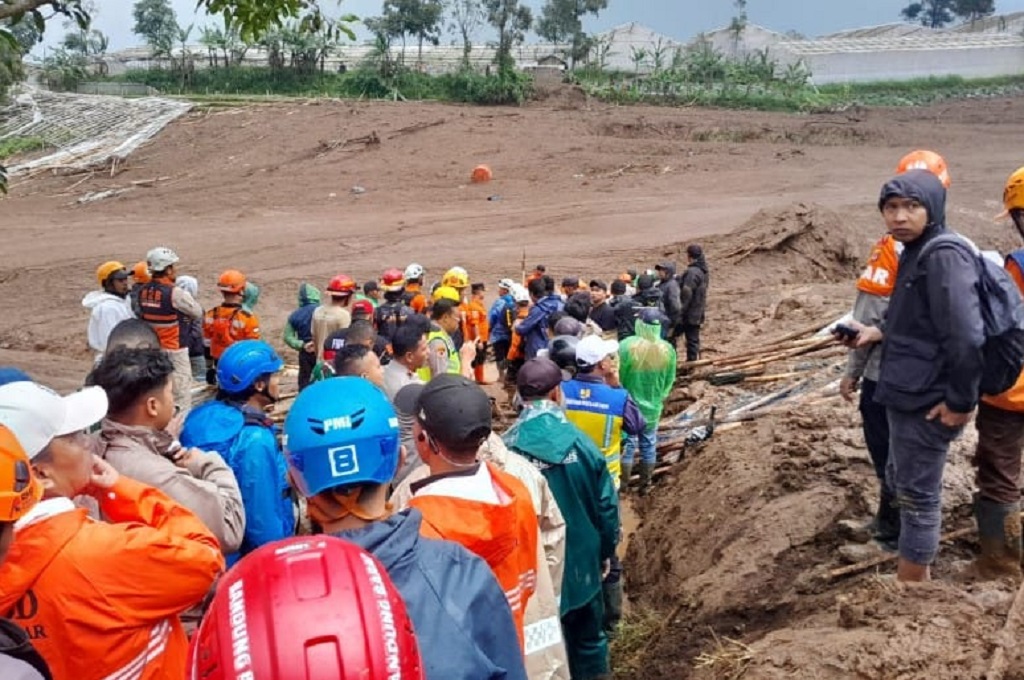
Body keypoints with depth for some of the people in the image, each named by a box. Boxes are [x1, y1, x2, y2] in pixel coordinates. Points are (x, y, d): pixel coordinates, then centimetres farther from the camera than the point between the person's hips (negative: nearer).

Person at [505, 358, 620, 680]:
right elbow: (607, 505, -5)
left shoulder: (507, 447, -21)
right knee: (588, 636, 23)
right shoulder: (580, 442, -15)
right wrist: (605, 551, 11)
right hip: (581, 561, 2)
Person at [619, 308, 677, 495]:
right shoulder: (668, 349, -12)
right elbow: (670, 381, 0)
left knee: (627, 445, 12)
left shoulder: (627, 345, -24)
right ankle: (645, 485, 32)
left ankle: (623, 486, 25)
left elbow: (617, 377, -13)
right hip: (653, 407, 3)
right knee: (649, 445, 18)